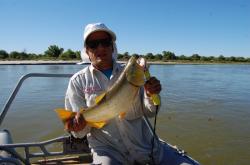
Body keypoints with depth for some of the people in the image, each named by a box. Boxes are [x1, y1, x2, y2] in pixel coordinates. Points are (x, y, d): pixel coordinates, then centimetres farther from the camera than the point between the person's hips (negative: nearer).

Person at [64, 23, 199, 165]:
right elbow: (79, 132, 0)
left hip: (145, 144, 3)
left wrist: (150, 95, -13)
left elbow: (149, 112, 7)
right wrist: (79, 124, -22)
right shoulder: (78, 81, 0)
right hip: (108, 149, -2)